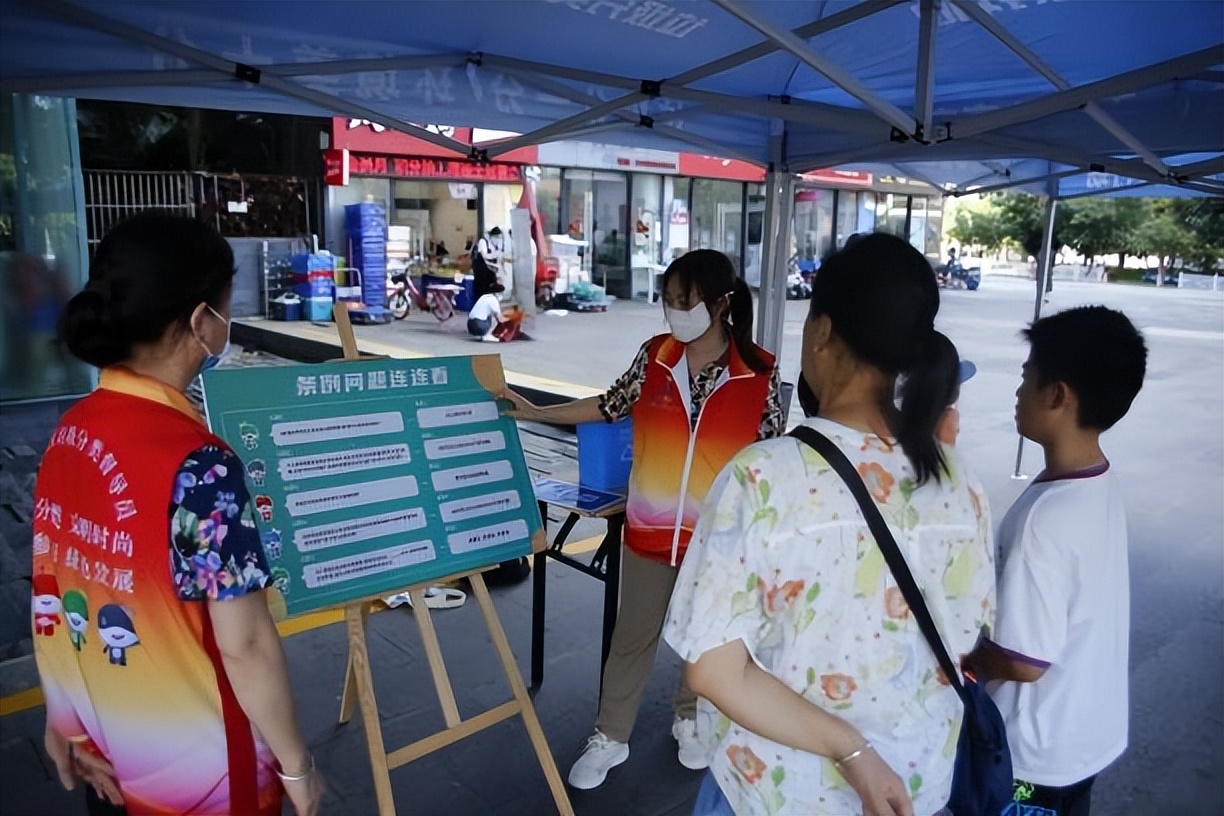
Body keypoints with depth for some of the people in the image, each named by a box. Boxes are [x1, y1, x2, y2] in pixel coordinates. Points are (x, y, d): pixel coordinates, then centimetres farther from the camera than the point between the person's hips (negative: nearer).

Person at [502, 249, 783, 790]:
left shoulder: (759, 371, -11)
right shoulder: (654, 355, -6)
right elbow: (610, 406, 6)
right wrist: (535, 412, 2)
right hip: (650, 527, 1)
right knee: (633, 636, 14)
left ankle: (690, 719, 45)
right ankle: (609, 738, 31)